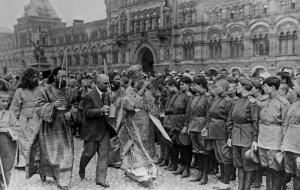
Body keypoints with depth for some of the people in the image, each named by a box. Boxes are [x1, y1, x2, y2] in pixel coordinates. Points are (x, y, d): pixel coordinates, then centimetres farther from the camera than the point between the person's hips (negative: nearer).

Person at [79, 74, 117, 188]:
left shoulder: (107, 96, 12)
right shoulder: (89, 96, -11)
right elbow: (86, 112, -18)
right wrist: (100, 110, -30)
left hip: (104, 129, 6)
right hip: (92, 130, -6)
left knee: (104, 154, 1)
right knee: (89, 152, 6)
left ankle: (101, 179, 8)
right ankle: (82, 168, 37)